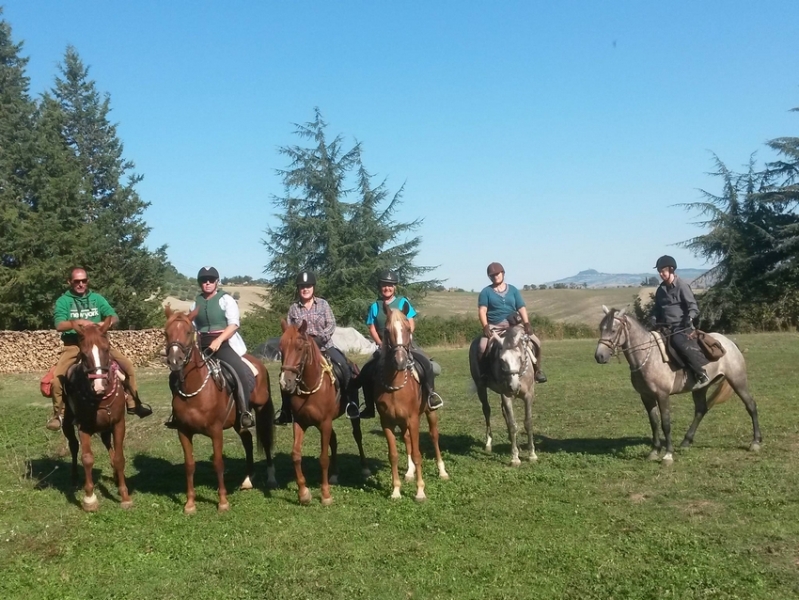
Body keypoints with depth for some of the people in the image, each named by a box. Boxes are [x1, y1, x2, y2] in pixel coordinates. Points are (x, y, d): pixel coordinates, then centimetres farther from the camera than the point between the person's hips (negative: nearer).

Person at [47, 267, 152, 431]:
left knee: (127, 364, -7)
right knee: (57, 375, -23)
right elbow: (59, 325, -13)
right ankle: (59, 414, -3)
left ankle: (133, 404, 8)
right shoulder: (63, 300, -1)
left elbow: (114, 317, -1)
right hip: (73, 345, -3)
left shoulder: (97, 298, 7)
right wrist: (78, 322, -30)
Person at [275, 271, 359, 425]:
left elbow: (331, 324, -4)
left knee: (344, 365, -24)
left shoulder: (323, 304, 2)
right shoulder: (293, 308, 5)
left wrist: (321, 337, -20)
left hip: (324, 346, -1)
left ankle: (350, 401, -13)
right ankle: (286, 412, 2)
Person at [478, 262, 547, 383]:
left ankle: (537, 370, 9)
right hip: (494, 327, -3)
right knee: (483, 347, -31)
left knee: (536, 342, -8)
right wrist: (485, 327, -18)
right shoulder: (486, 292, 4)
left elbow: (522, 308, 6)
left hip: (513, 326, 3)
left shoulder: (513, 290, 12)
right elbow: (482, 311, -4)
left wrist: (527, 324, -8)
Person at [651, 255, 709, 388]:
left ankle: (702, 374, -27)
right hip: (665, 328, 8)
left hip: (682, 327, -8)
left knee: (680, 343, -34)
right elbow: (658, 309, 20)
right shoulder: (660, 290, 13)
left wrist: (689, 317, -28)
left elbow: (693, 306, -9)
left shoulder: (682, 286, -6)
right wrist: (654, 321, 0)